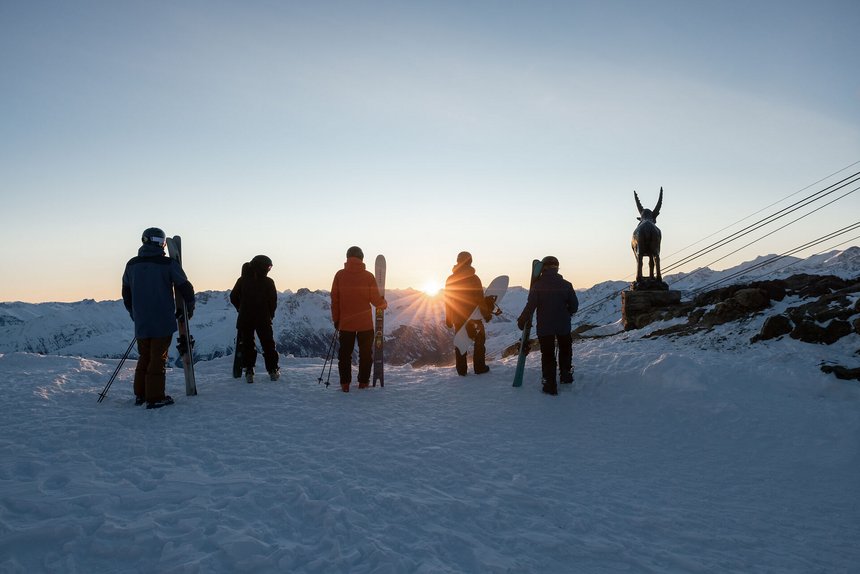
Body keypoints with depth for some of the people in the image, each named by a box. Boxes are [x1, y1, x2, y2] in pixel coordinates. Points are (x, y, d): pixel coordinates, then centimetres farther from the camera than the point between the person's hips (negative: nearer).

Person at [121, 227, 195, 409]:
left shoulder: (131, 264, 7)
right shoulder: (168, 264, -10)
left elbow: (126, 294, 16)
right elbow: (185, 287, -6)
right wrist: (189, 308, 11)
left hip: (141, 323, 5)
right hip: (163, 321, -5)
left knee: (144, 357, 18)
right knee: (158, 359, 1)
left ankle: (140, 394, 23)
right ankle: (155, 398, 2)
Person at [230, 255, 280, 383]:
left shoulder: (242, 280, 1)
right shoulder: (268, 282, -6)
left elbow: (233, 297, 4)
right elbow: (273, 301, -5)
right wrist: (270, 314, 11)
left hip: (245, 319, 2)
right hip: (263, 319, -1)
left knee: (247, 344, 9)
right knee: (268, 344, 10)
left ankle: (248, 371, 3)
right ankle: (273, 371, 12)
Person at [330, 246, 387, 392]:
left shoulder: (339, 275, -4)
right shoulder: (368, 276, -7)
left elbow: (334, 299, -1)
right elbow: (375, 299, -5)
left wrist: (336, 319, 8)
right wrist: (384, 304, 17)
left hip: (345, 322, 1)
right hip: (365, 323, -1)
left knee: (344, 354, 10)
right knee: (366, 353, 13)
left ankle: (345, 384, 8)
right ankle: (363, 382, 16)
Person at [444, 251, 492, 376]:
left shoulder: (450, 279, 3)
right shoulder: (473, 278, -10)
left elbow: (447, 300, 5)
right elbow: (480, 299, -11)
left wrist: (448, 319, 12)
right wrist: (486, 314, -1)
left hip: (457, 317, 4)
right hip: (473, 315, -4)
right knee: (479, 340, 9)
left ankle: (461, 370, 10)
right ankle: (479, 368, 6)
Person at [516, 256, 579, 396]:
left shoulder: (537, 285, -11)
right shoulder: (566, 285, -3)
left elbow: (530, 306, -13)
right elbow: (574, 305, 1)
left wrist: (522, 321, 0)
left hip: (544, 326, -2)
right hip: (563, 325, 2)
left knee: (547, 354, 5)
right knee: (565, 349, 26)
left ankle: (550, 384, 4)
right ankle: (566, 374, 35)